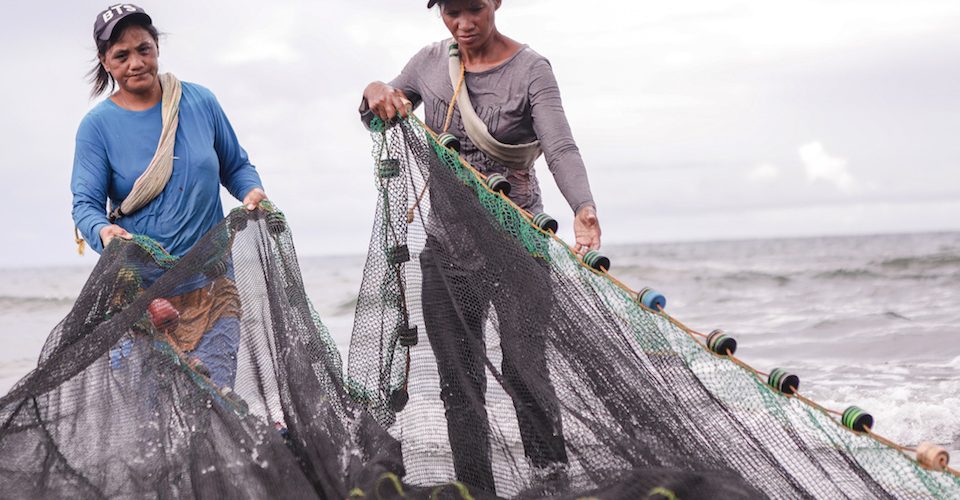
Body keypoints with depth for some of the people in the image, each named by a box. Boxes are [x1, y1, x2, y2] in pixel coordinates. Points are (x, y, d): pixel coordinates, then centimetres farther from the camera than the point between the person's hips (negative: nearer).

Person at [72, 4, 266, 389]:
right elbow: (85, 204, -5)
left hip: (210, 283, 1)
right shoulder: (98, 125, -1)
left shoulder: (200, 102, 4)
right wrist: (105, 232, -28)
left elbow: (235, 166, 15)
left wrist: (252, 191, -7)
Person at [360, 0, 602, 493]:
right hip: (447, 244, 4)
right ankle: (475, 490, 15)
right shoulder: (430, 62, 4)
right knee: (459, 383, 7)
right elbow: (379, 120, 17)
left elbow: (561, 148, -22)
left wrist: (583, 208, -41)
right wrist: (374, 93, -7)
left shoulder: (529, 69, -9)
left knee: (525, 373, -12)